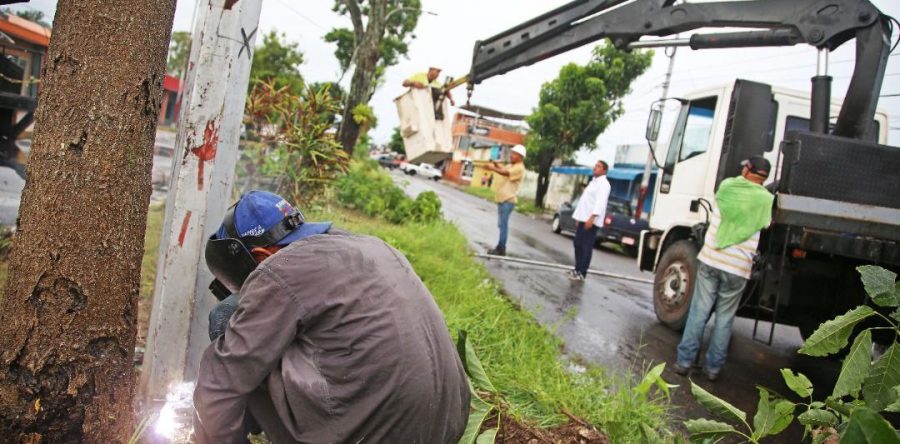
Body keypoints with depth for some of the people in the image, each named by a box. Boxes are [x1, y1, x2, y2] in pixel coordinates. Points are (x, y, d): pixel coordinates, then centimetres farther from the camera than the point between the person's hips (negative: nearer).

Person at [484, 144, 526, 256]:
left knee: (503, 224, -10)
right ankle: (500, 247, 19)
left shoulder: (519, 168, -12)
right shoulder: (510, 166, 19)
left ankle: (501, 249, -9)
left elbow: (506, 173, -25)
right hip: (502, 198, 10)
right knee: (502, 224, 13)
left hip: (508, 200, -10)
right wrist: (496, 165, -5)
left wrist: (493, 168, -32)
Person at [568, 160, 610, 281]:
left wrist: (592, 217, -30)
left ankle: (582, 273, -5)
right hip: (583, 219, 9)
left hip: (591, 220, -9)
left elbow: (600, 202, -20)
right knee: (578, 244, 12)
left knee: (586, 246, -7)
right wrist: (579, 218, 21)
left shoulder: (604, 184, -8)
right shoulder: (593, 182, 22)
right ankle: (578, 269, 21)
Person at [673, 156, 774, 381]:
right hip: (738, 268, -1)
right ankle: (713, 367, 15)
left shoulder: (727, 187, 1)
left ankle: (684, 361, 9)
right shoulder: (768, 201, -3)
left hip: (710, 260, 1)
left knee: (698, 312, 7)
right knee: (724, 318, 10)